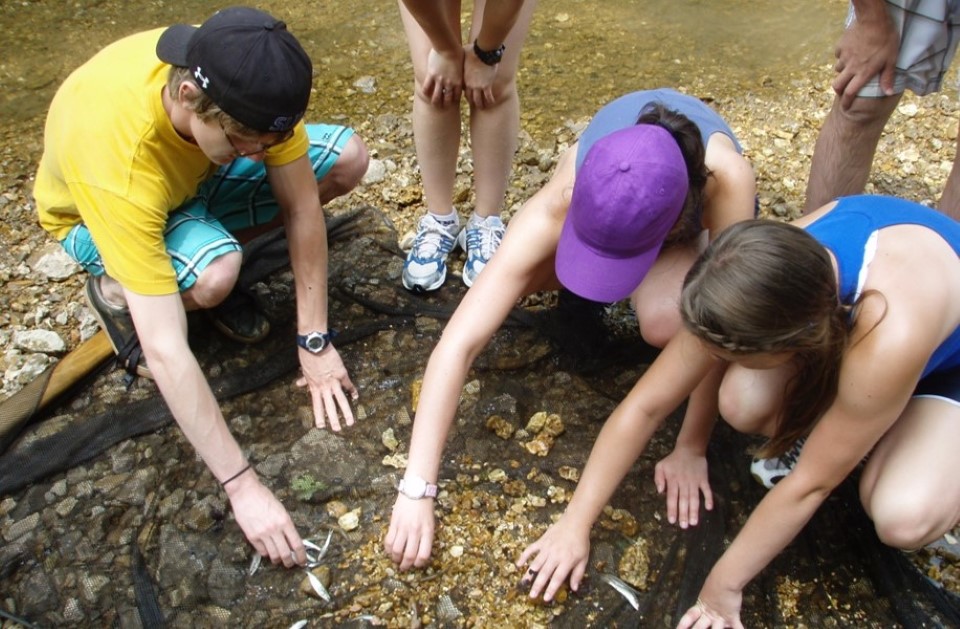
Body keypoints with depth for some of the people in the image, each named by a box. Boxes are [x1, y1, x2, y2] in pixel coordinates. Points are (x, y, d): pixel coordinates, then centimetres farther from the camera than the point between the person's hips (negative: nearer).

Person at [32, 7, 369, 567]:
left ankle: (217, 243, 0)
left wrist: (314, 344, -24)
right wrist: (243, 487, -42)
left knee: (347, 158, -15)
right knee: (213, 276, -38)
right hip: (97, 214, -4)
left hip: (198, 173, 5)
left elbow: (302, 206, -22)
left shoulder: (247, 84, -32)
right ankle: (115, 290, -3)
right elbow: (165, 351, -45)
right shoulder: (116, 158, -44)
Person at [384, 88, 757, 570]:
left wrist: (690, 448, -26)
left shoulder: (727, 181, -44)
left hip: (696, 207, -1)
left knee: (664, 322, -32)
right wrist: (417, 489, -44)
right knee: (534, 274, -29)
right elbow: (459, 344, -43)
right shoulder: (555, 208, -41)